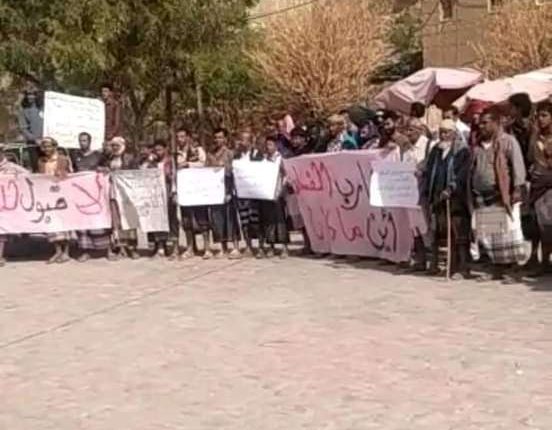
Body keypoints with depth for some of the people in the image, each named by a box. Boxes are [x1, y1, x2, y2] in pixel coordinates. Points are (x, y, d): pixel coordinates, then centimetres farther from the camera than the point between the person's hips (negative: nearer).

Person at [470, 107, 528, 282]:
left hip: (502, 197, -6)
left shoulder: (508, 141, -2)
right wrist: (472, 195, 16)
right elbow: (472, 170, 20)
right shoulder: (478, 145, 16)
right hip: (482, 199, 6)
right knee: (488, 235, 6)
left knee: (507, 233, -6)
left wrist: (517, 188, -16)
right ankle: (497, 269, 14)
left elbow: (517, 165, -8)